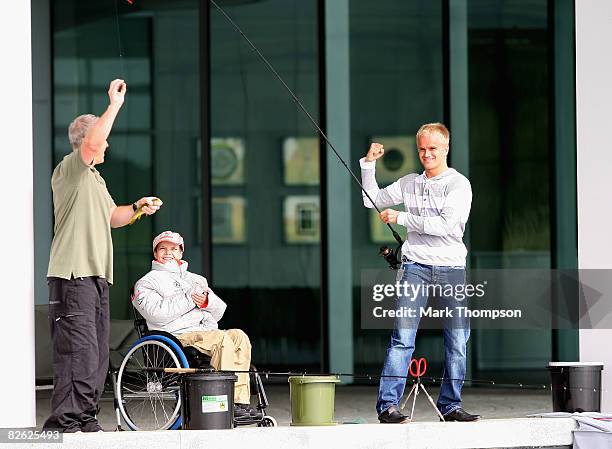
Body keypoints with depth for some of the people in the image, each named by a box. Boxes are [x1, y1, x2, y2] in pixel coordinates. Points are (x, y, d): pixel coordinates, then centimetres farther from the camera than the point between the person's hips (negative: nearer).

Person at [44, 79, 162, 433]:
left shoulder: (95, 177, 27)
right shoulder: (69, 170, -5)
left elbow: (111, 216, 36)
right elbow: (92, 144, -24)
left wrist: (136, 208, 17)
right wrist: (115, 105, -18)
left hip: (97, 276, 10)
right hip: (73, 274, -10)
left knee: (98, 353, 9)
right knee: (79, 350, -16)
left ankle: (85, 418, 15)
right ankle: (65, 422, -16)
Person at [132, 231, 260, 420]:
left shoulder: (195, 279, 29)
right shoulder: (146, 283, 11)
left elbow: (219, 311, 20)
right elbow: (158, 314, -10)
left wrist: (206, 301, -3)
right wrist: (189, 298, -9)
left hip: (207, 329, 6)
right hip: (178, 335, -6)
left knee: (239, 336, -23)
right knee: (221, 338, -31)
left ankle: (241, 400, -30)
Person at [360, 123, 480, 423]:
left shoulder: (459, 184, 1)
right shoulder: (409, 183, 14)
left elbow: (445, 225, -12)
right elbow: (372, 200, 22)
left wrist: (400, 218, -9)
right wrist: (369, 165, 11)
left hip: (452, 267, -1)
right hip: (416, 265, 1)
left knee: (457, 341, 0)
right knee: (403, 336, -11)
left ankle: (450, 405, 11)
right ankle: (387, 405, -13)